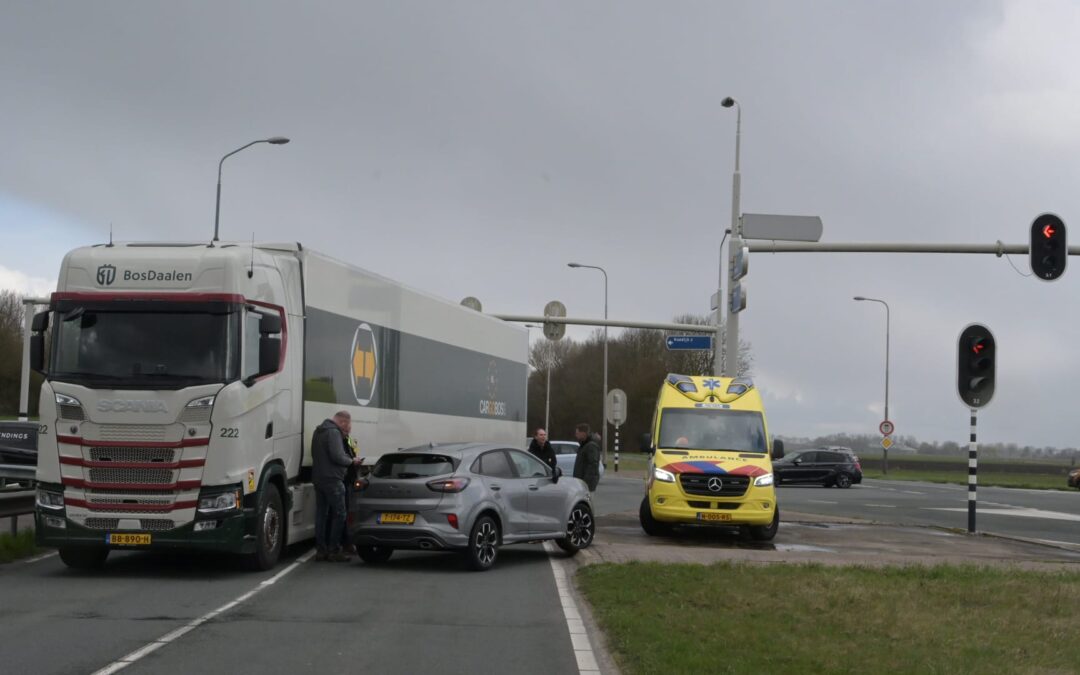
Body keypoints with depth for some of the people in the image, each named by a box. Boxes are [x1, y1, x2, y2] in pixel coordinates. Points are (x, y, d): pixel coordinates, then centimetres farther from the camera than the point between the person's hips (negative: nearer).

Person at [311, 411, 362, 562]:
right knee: (339, 515, -4)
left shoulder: (319, 431, 16)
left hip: (318, 478, 9)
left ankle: (321, 550, 12)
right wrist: (352, 461, -4)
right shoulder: (334, 433, -15)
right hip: (332, 479, -9)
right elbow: (337, 457, -22)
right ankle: (334, 551, -6)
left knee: (321, 515, 10)